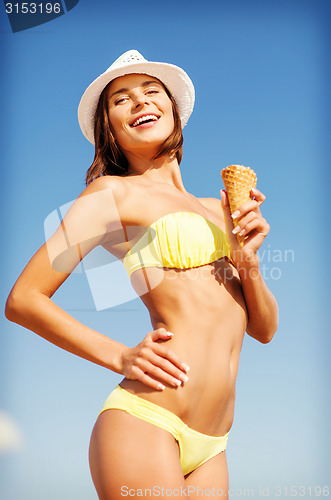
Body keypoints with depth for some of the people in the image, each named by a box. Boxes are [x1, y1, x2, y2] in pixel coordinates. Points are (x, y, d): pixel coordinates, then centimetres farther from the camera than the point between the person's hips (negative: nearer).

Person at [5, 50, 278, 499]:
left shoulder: (218, 208, 18)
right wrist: (120, 357, -10)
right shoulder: (114, 192, 0)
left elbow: (264, 329, 17)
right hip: (144, 426, -6)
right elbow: (23, 300, -4)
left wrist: (248, 262, -1)